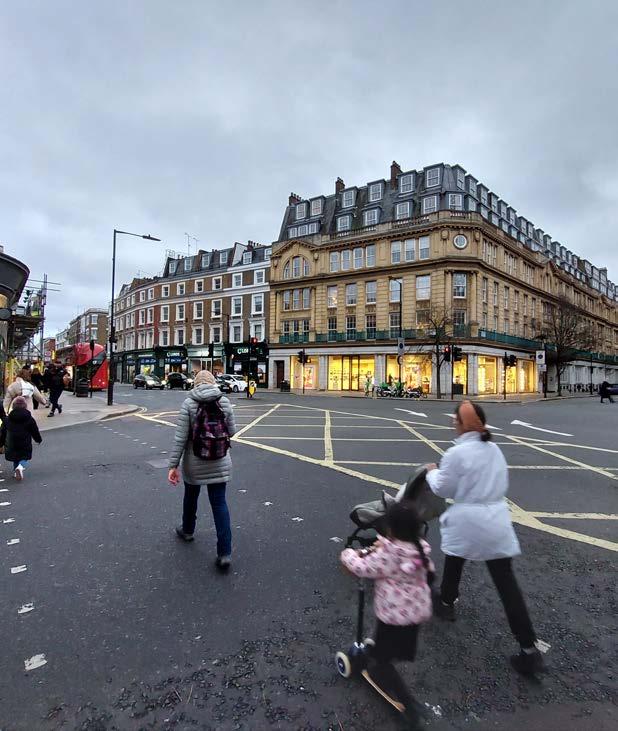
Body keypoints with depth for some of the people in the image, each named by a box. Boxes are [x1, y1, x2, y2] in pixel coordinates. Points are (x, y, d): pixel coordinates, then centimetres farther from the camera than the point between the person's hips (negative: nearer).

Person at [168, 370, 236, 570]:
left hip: (194, 462, -1)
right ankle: (225, 552, 1)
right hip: (219, 462, 1)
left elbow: (180, 437, -12)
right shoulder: (224, 402, -5)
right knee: (219, 503, 5)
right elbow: (231, 432, 2)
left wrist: (173, 465, -8)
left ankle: (187, 530, 48)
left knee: (191, 496, 24)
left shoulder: (188, 403, -10)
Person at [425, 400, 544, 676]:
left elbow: (443, 489, -7)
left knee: (453, 564, 23)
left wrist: (432, 472, 10)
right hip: (497, 519, 5)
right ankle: (529, 649, 10)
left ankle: (446, 604, 46)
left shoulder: (456, 453, -16)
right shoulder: (494, 449, 4)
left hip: (467, 521, -5)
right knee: (507, 583, 8)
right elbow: (502, 483, 14)